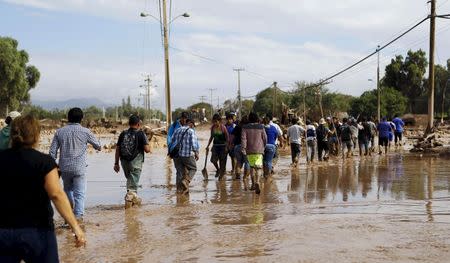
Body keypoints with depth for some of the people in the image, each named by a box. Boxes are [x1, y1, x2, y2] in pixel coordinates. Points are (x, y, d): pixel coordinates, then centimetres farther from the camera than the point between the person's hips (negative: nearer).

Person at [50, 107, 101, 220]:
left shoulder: (59, 132, 4)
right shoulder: (85, 132, -4)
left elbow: (52, 151, 4)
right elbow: (98, 145, 10)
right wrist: (98, 147, 33)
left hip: (64, 168, 3)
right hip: (79, 168, -3)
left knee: (68, 189, 22)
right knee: (80, 194, 0)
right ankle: (78, 216, -6)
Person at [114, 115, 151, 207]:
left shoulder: (123, 134, 4)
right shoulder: (140, 134, -8)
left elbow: (117, 149, 4)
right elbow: (147, 150, -12)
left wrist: (116, 163, 10)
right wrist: (146, 142, 8)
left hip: (124, 162, 5)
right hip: (135, 162, -5)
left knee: (130, 180, 23)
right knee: (133, 183, 2)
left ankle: (134, 198, 34)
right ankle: (129, 199, -2)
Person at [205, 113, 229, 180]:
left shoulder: (223, 128, -12)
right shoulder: (213, 127, 1)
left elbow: (227, 138, -7)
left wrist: (227, 147, -11)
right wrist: (208, 145, 11)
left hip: (222, 146, -4)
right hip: (215, 145, 4)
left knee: (222, 161, 0)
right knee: (213, 160, -11)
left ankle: (221, 175, 16)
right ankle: (218, 169, 18)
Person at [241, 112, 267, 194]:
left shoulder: (245, 127, 0)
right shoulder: (261, 127, 1)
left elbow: (243, 138, -8)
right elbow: (265, 138, 6)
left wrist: (243, 148, -11)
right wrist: (264, 147, 21)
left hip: (249, 150, 1)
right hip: (259, 150, -1)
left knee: (251, 166, 18)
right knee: (257, 167, -3)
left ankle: (253, 184, 22)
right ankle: (257, 182, -27)